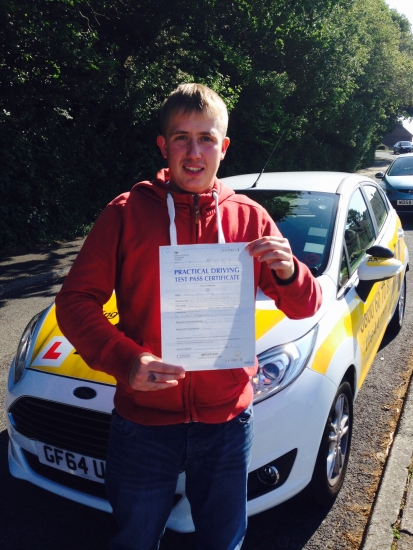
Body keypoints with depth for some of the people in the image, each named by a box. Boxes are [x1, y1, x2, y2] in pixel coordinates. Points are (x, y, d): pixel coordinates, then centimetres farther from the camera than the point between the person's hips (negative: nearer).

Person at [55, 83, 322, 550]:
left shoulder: (249, 218, -1)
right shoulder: (126, 213, -6)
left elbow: (304, 308, 3)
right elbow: (75, 301, -8)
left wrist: (288, 272, -20)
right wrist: (125, 361, -24)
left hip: (226, 419, 2)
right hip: (143, 419, -1)